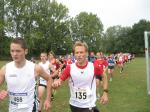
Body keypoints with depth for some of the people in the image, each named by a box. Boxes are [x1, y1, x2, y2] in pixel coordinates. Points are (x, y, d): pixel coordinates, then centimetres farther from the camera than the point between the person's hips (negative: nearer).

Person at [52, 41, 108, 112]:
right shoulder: (69, 68, -11)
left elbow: (104, 77, 5)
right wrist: (56, 83, -32)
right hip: (74, 105, 2)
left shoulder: (94, 67, -11)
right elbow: (60, 80, -9)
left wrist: (105, 92, 0)